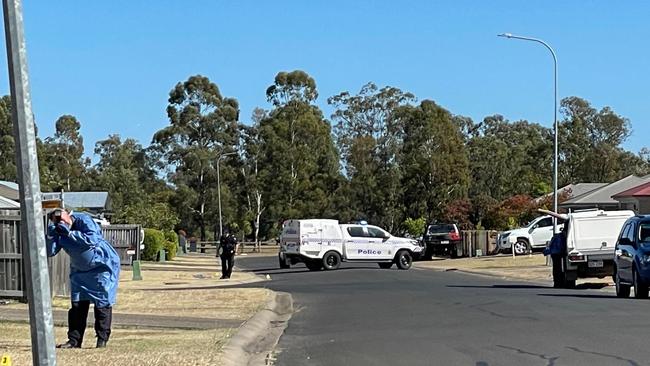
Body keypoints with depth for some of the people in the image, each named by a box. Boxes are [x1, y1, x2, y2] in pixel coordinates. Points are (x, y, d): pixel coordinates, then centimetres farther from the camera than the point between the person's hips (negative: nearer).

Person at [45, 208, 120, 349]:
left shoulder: (84, 220, -23)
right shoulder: (59, 232, -6)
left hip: (103, 265, -6)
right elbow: (50, 252, -13)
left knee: (102, 303, -5)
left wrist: (69, 233, -33)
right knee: (78, 303, 4)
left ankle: (102, 339, 2)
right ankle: (74, 340, 8)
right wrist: (50, 235, -28)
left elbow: (92, 240, -37)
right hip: (80, 269, 6)